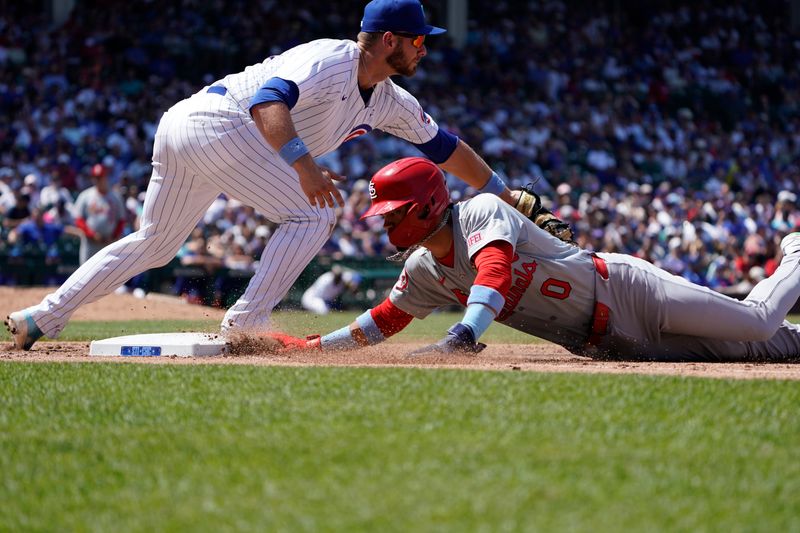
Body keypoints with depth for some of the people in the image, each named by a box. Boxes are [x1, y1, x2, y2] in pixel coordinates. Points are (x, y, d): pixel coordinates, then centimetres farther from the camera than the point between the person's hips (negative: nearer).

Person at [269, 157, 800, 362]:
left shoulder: (483, 213, -22)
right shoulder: (425, 270, 4)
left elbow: (495, 271, -40)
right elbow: (383, 321, 13)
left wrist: (463, 333, -56)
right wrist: (312, 346, 3)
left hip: (624, 289, -7)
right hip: (604, 343, 7)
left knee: (757, 326, -3)